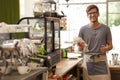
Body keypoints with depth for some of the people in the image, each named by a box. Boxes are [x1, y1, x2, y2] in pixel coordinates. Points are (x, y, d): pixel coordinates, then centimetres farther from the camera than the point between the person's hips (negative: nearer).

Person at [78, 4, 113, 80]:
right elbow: (80, 47, 8)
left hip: (101, 60, 0)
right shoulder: (83, 29, 2)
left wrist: (106, 48, -15)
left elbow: (110, 45, 7)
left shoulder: (106, 28, 1)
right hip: (88, 60, 0)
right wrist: (81, 46, -15)